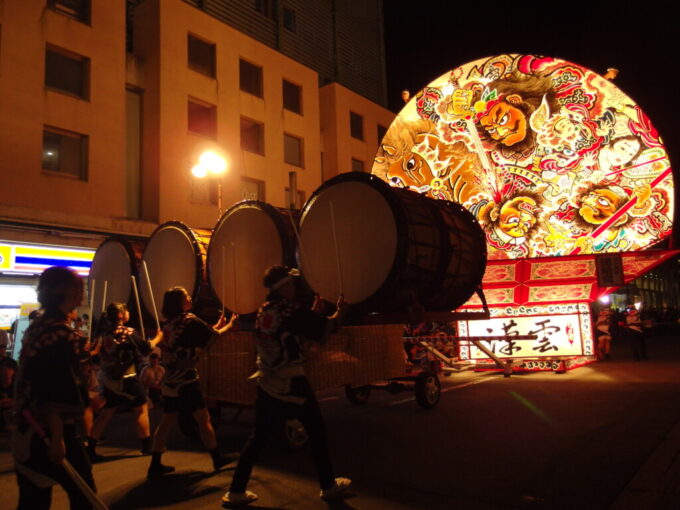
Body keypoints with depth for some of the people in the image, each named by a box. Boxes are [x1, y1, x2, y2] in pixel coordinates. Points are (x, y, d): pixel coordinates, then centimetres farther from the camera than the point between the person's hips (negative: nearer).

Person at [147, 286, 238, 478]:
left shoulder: (168, 325, 11)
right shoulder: (190, 320, -12)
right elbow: (214, 336, -6)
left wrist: (216, 326, 24)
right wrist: (228, 325, 11)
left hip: (169, 382, 8)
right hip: (186, 382, -7)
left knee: (166, 422, 12)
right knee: (203, 418, 3)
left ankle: (155, 465, 16)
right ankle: (217, 458, 13)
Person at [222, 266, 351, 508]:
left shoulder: (264, 311, 8)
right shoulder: (290, 308, -15)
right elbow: (323, 330, -12)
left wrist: (313, 312, 20)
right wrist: (339, 313, 5)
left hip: (267, 383, 7)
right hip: (291, 383, -7)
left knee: (258, 436, 14)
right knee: (317, 432, 9)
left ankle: (236, 492, 16)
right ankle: (328, 485, 21)